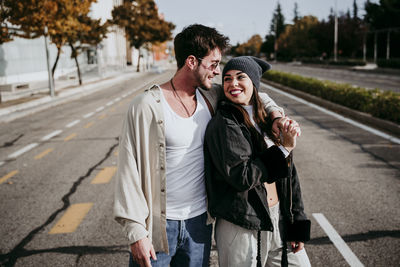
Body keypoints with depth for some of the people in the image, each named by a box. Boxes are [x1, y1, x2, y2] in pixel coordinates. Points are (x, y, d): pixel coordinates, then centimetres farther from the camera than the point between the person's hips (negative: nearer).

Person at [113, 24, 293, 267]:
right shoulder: (147, 106, -14)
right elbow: (129, 169, -12)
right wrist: (136, 232, -14)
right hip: (158, 225, -4)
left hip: (199, 221, 5)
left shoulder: (212, 98, 2)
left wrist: (274, 110, 0)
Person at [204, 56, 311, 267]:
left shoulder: (269, 120, 8)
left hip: (280, 222, 6)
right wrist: (283, 149, -15)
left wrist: (297, 226, 8)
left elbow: (289, 174, 10)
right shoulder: (223, 124, -12)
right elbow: (241, 177, -21)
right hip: (241, 229, -6)